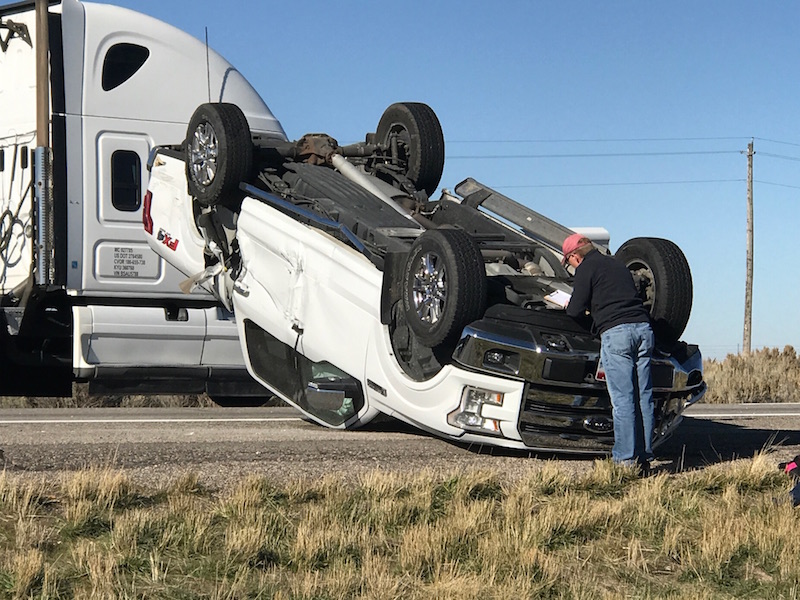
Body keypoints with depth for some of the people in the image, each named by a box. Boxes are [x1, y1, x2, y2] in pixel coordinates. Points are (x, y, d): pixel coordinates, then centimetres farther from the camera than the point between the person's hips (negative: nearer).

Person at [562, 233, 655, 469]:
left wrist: (569, 307, 23)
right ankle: (644, 455, 9)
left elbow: (576, 312, 0)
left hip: (615, 332, -7)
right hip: (643, 328, 7)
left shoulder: (585, 268, 4)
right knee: (643, 396, 7)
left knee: (622, 398, -7)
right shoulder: (617, 264, 27)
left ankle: (625, 458, -8)